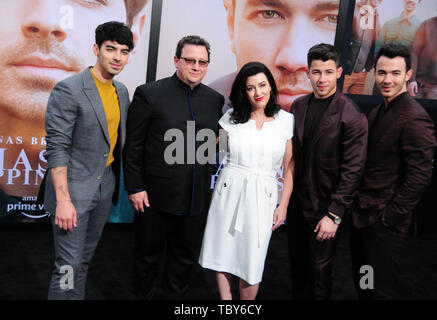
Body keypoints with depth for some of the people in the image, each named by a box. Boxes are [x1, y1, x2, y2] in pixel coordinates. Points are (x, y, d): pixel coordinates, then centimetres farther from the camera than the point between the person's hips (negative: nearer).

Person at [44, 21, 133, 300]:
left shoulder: (122, 91, 8)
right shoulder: (69, 90, -14)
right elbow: (57, 147, -17)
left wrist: (119, 184, 11)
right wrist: (63, 200, -21)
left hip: (105, 187, 7)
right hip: (74, 190, -7)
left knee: (85, 259, 16)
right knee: (69, 266, -3)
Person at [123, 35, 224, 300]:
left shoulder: (215, 99, 5)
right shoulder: (149, 94, -7)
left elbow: (213, 142, 12)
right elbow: (133, 146, -7)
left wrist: (207, 181, 7)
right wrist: (135, 188, -10)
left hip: (197, 199, 4)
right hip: (156, 196, -4)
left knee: (186, 258, 17)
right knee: (148, 256, 14)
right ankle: (146, 295, 36)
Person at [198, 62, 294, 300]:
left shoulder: (286, 121, 1)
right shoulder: (231, 118, 2)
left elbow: (289, 167, 3)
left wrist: (284, 205, 1)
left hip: (262, 197, -1)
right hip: (228, 192, 1)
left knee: (251, 264, 3)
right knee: (222, 255, 9)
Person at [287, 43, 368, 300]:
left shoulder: (352, 116, -17)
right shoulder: (299, 106, 3)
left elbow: (352, 171, -17)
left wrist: (334, 215, -18)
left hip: (326, 208, -6)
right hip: (297, 202, 6)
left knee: (320, 269, 9)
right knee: (297, 264, 19)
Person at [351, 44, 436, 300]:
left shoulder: (414, 118, -18)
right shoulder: (377, 113, 11)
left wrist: (390, 216, -17)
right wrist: (359, 207, 10)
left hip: (386, 223, -8)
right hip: (363, 216, 9)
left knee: (381, 290, 4)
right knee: (363, 286, 20)